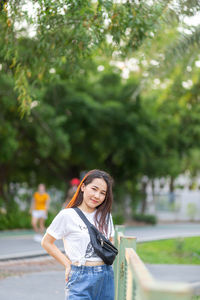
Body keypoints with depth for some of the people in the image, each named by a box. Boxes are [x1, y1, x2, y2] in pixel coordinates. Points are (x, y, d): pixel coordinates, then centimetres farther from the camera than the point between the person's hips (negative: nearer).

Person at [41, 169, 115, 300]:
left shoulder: (105, 215, 11)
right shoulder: (67, 215, -5)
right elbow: (46, 242, 1)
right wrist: (68, 264, -3)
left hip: (106, 277, 5)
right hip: (81, 278, -5)